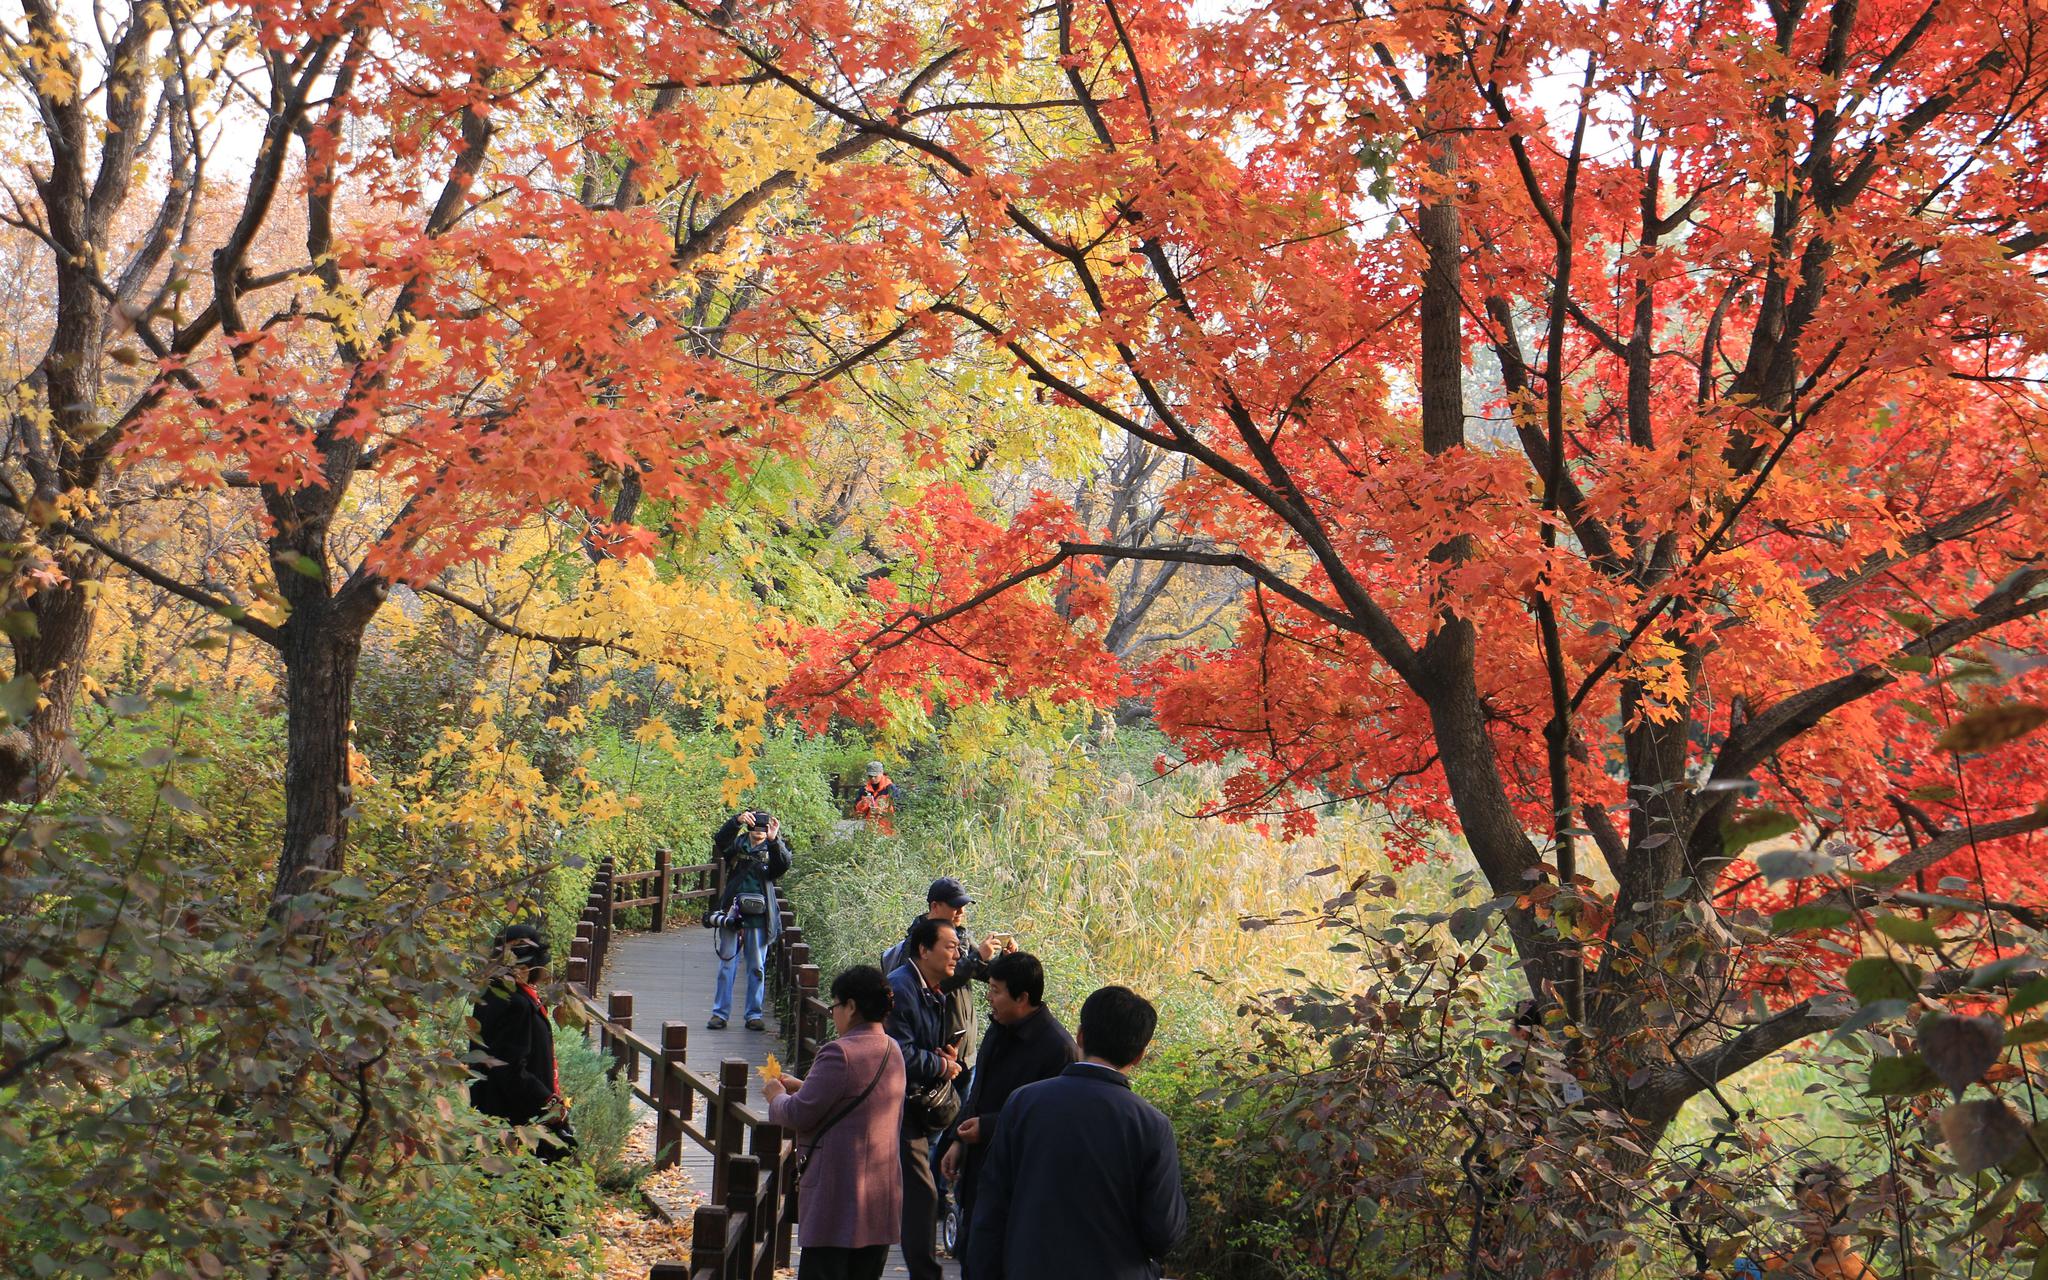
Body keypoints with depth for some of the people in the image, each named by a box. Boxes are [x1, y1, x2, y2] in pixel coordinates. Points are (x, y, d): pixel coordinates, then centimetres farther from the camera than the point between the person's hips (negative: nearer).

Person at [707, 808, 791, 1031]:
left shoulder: (772, 850, 4)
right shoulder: (737, 844, 6)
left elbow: (783, 864, -16)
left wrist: (773, 840, -32)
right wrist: (737, 821, -32)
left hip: (759, 917, 0)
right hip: (732, 913, 0)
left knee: (757, 968, 5)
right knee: (727, 964, 4)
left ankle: (754, 1015, 13)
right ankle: (720, 1013, 11)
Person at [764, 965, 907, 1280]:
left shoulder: (840, 1053, -17)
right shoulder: (892, 1051, 11)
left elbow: (800, 1114, -14)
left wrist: (777, 1095, 7)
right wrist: (800, 1086, 22)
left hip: (839, 1194, -8)